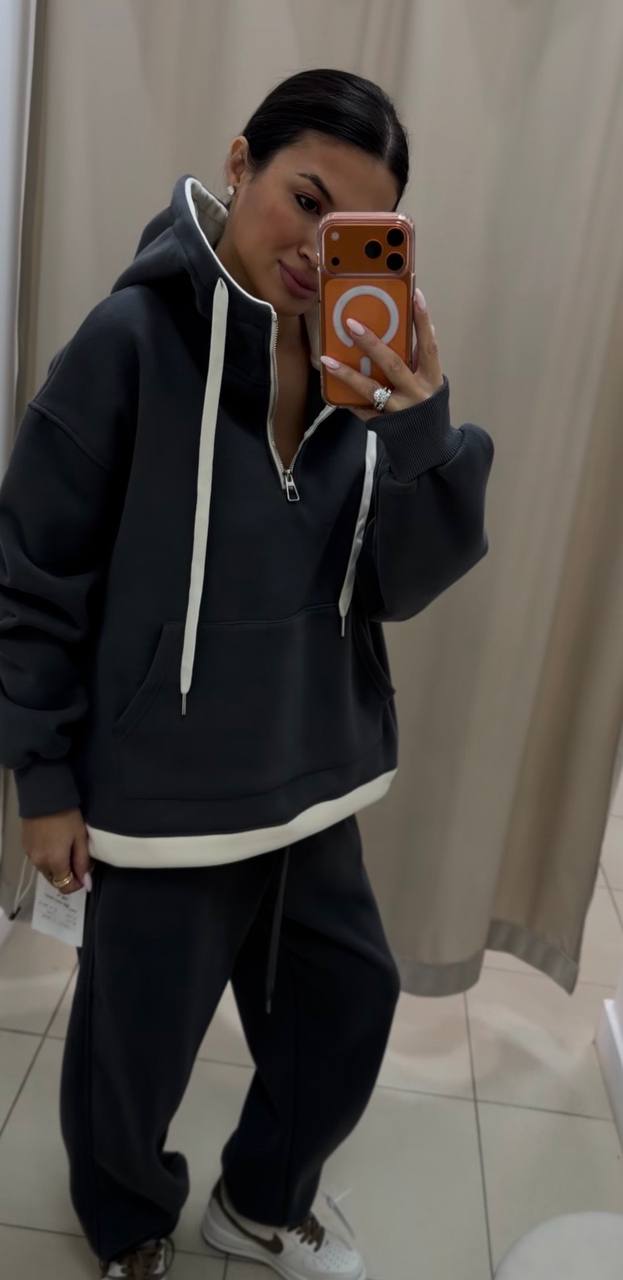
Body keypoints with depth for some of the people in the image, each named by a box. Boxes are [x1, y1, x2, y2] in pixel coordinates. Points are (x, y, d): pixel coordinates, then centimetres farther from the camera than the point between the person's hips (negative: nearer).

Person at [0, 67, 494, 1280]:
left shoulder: (362, 364, -1)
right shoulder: (135, 340, -15)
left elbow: (400, 586, -6)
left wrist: (421, 430, -23)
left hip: (311, 779, 5)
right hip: (164, 790, -5)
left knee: (348, 1005, 21)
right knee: (137, 1043, 16)